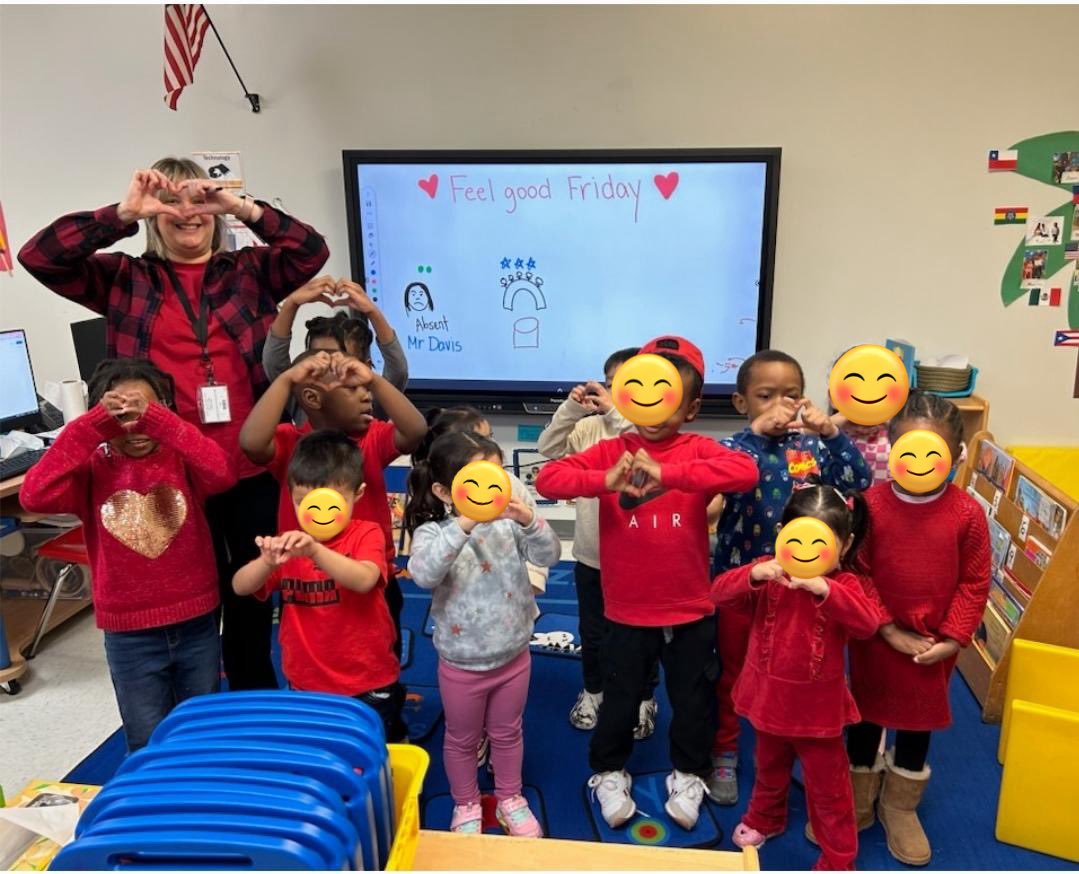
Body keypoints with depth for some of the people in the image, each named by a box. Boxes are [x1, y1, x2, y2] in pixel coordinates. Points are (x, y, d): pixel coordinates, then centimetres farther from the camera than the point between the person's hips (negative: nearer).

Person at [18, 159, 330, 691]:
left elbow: (312, 250, -7)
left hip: (253, 468, 1)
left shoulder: (250, 270, 7)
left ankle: (256, 698, 38)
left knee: (254, 591, 17)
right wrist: (123, 213, -14)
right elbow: (38, 257, -4)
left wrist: (241, 207, -18)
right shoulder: (127, 279, 6)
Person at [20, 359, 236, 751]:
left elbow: (223, 473, -29)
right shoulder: (93, 469, -6)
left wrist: (158, 420, -33)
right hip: (129, 635, 0)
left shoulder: (180, 458, -8)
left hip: (196, 623, 0)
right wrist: (93, 425, -26)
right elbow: (34, 495, -24)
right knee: (148, 745, 17)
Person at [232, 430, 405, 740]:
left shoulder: (367, 534, -11)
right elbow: (240, 587, -10)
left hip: (369, 686, -3)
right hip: (306, 685, 4)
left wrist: (315, 550, -45)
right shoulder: (288, 543, 1)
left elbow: (364, 580, -31)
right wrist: (267, 562, -31)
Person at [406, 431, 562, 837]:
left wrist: (530, 521, -35)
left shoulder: (508, 524, -10)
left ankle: (510, 799, 47)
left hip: (514, 656, 3)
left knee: (507, 733, 24)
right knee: (462, 739, 20)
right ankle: (466, 805, 45)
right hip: (462, 664, -2)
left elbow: (550, 555, -16)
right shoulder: (432, 532, -19)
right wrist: (464, 524, -47)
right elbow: (423, 574, -38)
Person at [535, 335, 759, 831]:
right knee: (619, 700, 18)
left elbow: (746, 471, -29)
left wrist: (666, 473, -40)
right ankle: (609, 772, 44)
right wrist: (604, 481, -37)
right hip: (627, 613, 0)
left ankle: (688, 775, 45)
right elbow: (547, 479, -18)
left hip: (690, 612, 0)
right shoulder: (611, 451, -7)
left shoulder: (698, 451, -8)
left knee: (693, 701, 20)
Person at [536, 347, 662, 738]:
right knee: (592, 631, 21)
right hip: (591, 553, 4)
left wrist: (615, 411, -34)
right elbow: (548, 448, -7)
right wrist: (571, 408, -18)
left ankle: (644, 698, 36)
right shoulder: (589, 427, -2)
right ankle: (593, 690, 43)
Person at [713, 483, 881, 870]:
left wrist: (824, 589, -49)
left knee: (828, 788, 14)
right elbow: (719, 593, -23)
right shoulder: (769, 574, -11)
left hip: (818, 707, -3)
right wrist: (753, 574, -42)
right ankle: (765, 818, 55)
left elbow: (869, 622, -36)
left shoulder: (843, 584, -16)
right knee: (769, 770, 28)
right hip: (769, 697, 3)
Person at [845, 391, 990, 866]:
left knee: (919, 723, 18)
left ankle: (901, 808, 41)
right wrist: (889, 630, -14)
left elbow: (974, 584, -6)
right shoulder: (871, 504, -16)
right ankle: (855, 804, 38)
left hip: (935, 646, 1)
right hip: (875, 640, -1)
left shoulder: (967, 513, -12)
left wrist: (952, 639, -12)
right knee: (865, 719, 15)